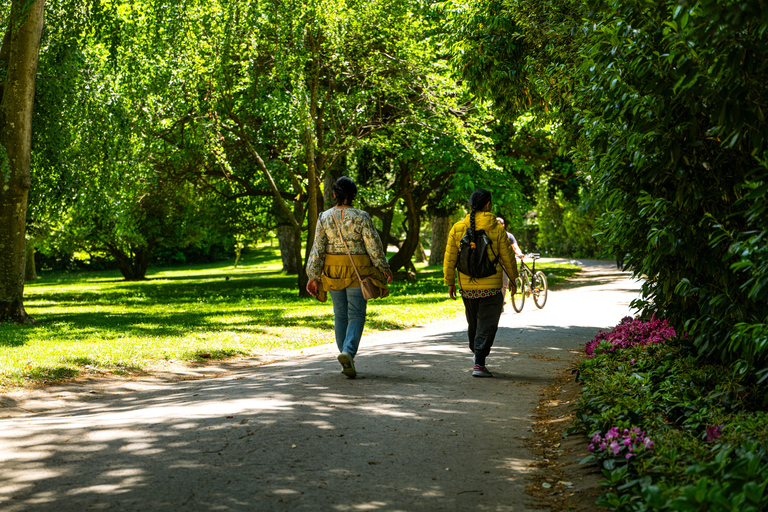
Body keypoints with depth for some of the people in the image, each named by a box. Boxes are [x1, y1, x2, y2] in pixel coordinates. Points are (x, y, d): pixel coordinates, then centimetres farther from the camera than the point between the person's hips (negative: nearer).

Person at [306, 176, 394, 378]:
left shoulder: (324, 217, -2)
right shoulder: (361, 217, -9)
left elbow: (318, 249, -3)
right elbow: (373, 246, -7)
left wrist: (313, 276, 0)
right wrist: (385, 268, 5)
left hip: (333, 271, 3)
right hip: (357, 271, -3)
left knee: (340, 315, 14)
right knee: (356, 315, 1)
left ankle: (346, 357, 18)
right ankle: (348, 351, -21)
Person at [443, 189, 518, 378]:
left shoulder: (457, 228, -1)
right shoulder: (497, 229, -8)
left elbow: (449, 258, 2)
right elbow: (508, 258, -1)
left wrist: (450, 283, 11)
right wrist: (513, 278, 14)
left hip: (467, 287, 3)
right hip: (491, 287, -3)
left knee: (473, 324, 20)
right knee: (486, 326, 1)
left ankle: (478, 354, 32)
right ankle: (479, 364, -6)